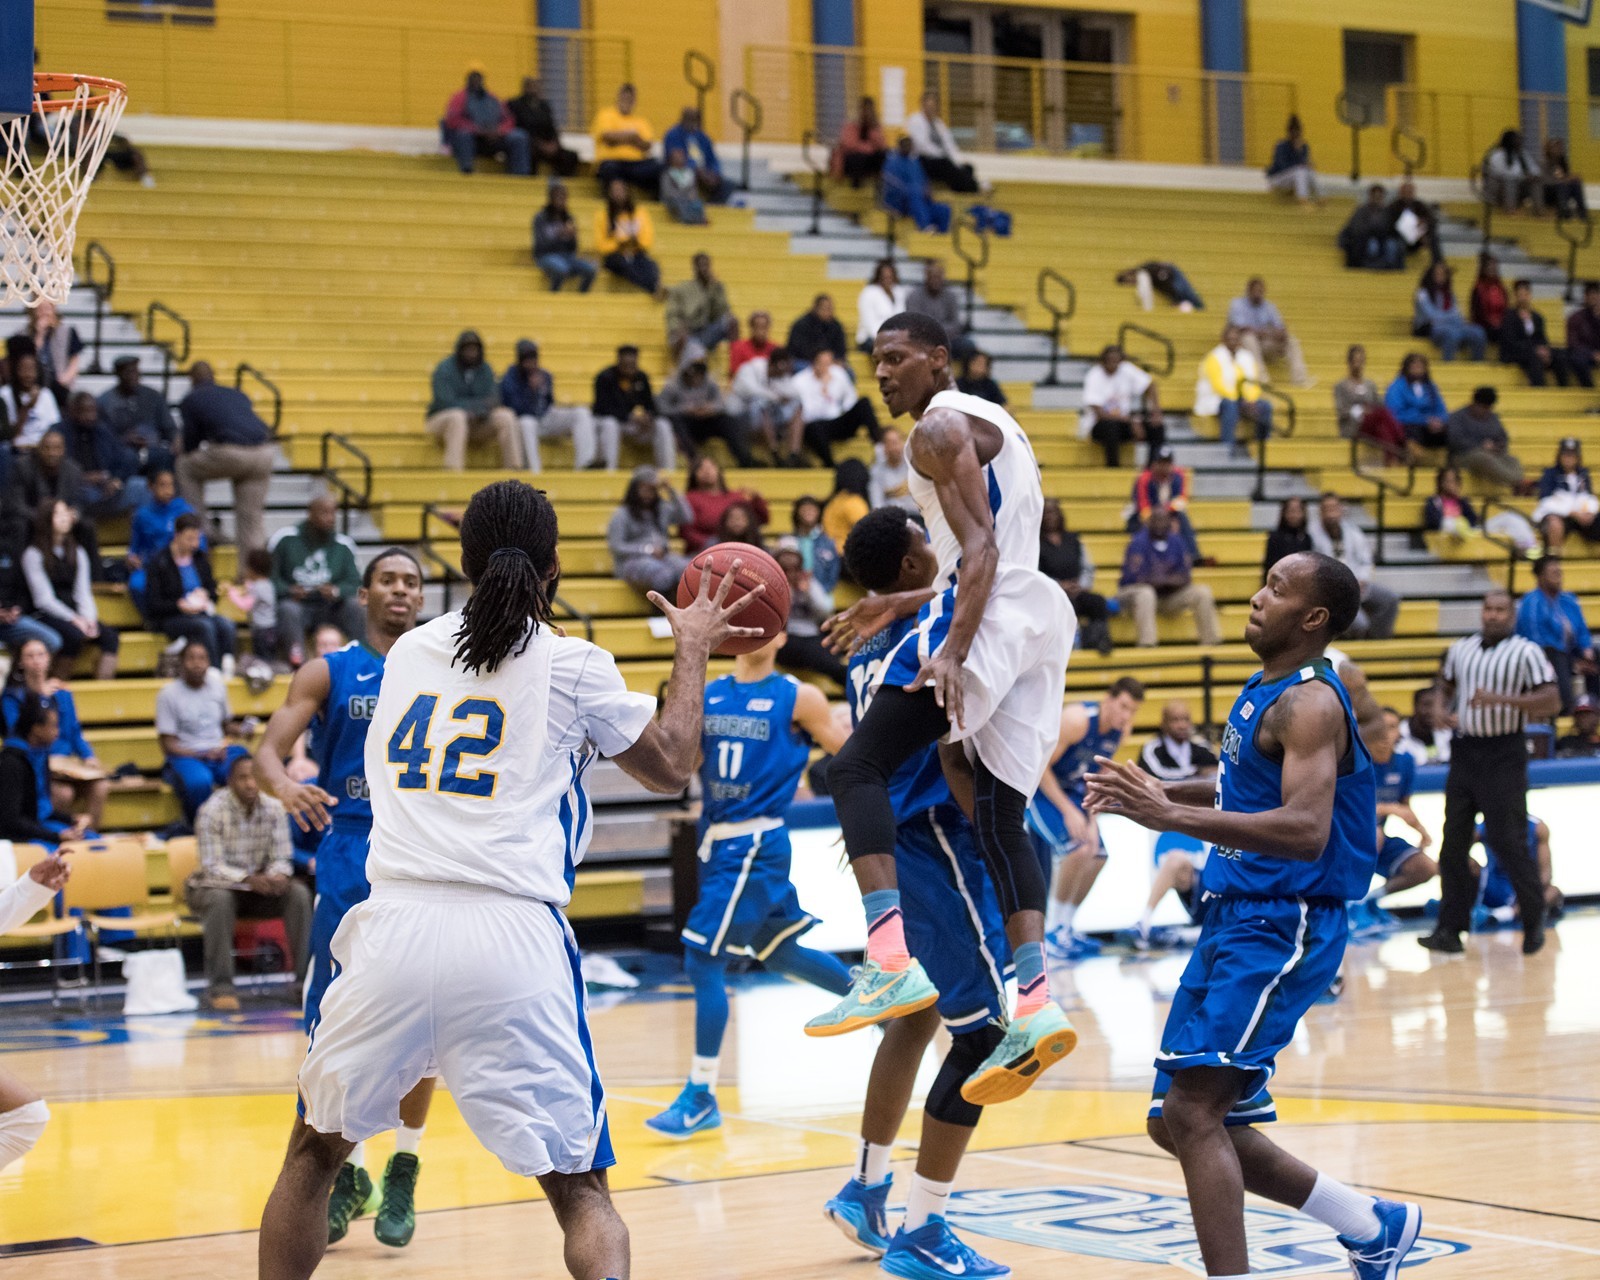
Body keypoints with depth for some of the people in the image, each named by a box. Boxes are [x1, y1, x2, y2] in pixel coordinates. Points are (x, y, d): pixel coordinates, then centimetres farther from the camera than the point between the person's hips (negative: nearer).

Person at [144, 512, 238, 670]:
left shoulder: (200, 558, 14)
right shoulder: (160, 562, -3)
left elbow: (212, 590, 23)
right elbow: (152, 605, -5)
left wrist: (204, 594, -1)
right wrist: (180, 606, -19)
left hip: (200, 613, 5)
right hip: (170, 619, -5)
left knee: (226, 625, -28)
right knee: (205, 626, -35)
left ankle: (228, 670, -39)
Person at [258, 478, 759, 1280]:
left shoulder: (407, 652, 17)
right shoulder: (573, 665, 6)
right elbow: (669, 769, 20)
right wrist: (692, 651, 32)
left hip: (395, 921, 3)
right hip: (513, 936, -2)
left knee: (314, 1154, 23)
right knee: (580, 1190, 7)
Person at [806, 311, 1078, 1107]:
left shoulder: (941, 428, -5)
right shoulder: (990, 424, 26)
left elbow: (982, 549, -17)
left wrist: (951, 650, -28)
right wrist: (899, 607, 35)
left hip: (987, 620, -10)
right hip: (1040, 620, 10)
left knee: (858, 766, -9)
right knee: (999, 817, 7)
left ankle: (892, 965, -23)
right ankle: (1035, 1005, -4)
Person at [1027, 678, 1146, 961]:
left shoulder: (1121, 730, -6)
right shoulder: (1077, 719, -30)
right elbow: (1040, 767, -25)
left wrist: (1092, 819, -2)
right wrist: (1069, 812, -27)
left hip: (1071, 789, 8)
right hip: (1040, 788, -8)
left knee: (1097, 857, 8)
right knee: (1078, 848, -24)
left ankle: (1065, 927, 24)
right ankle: (1051, 931, -12)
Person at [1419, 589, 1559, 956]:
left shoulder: (1526, 652, -6)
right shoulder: (1461, 649, 11)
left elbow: (1552, 701, -14)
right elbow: (1446, 685, 27)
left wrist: (1501, 699, -24)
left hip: (1503, 756, -5)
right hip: (1464, 751, 5)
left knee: (1508, 841, -5)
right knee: (1453, 843, 3)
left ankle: (1535, 916, 15)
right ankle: (1451, 929, 6)